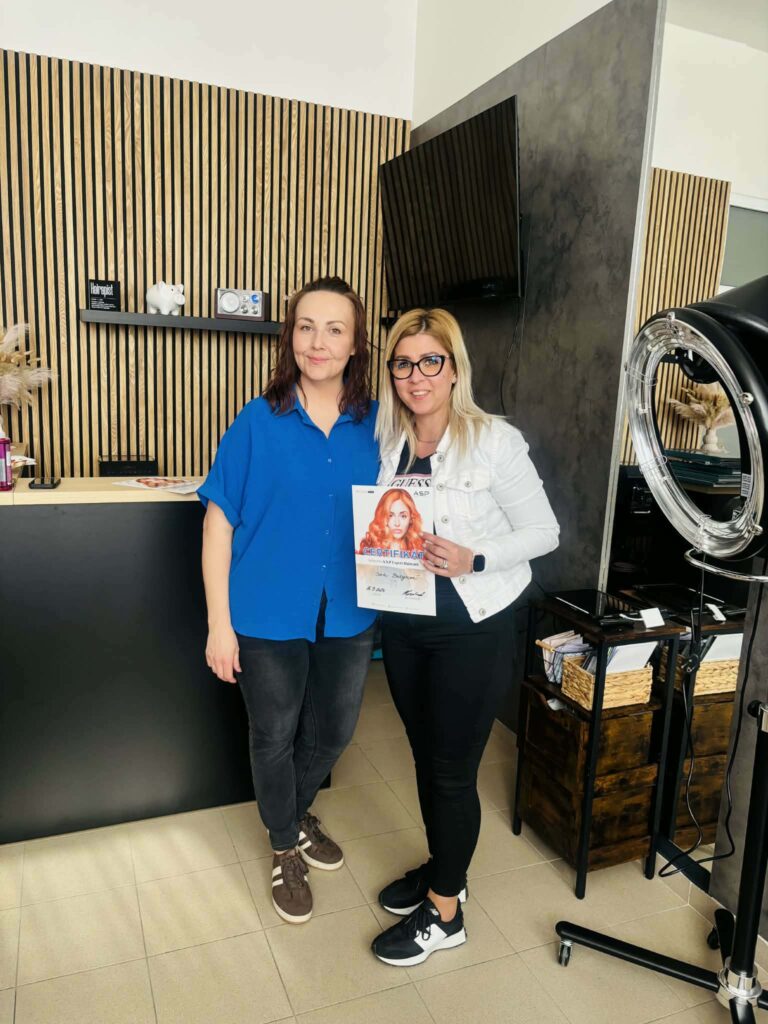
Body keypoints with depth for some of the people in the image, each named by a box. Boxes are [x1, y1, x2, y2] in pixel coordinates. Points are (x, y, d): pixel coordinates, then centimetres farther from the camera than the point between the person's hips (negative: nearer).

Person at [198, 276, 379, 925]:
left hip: (348, 615, 3)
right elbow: (219, 523, -8)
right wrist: (219, 623, -10)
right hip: (270, 617, -3)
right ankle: (286, 847, 43)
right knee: (274, 737, 15)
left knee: (334, 730, 20)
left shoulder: (376, 424, -3)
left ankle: (297, 813, 52)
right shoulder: (259, 421, -10)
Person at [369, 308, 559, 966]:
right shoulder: (386, 441, 1)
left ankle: (444, 912, 30)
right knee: (425, 755, 21)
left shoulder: (495, 441, -16)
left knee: (453, 769, 8)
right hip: (404, 626, 6)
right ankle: (443, 867, 45)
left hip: (473, 631, -6)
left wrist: (473, 559, -26)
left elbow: (543, 532, -11)